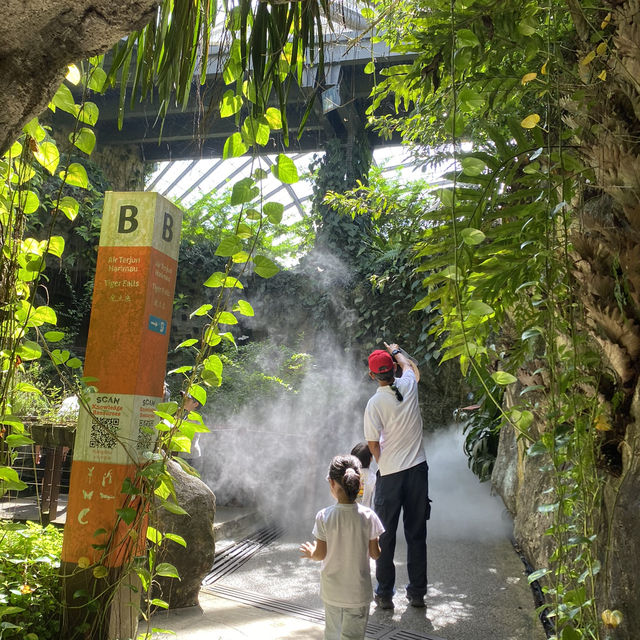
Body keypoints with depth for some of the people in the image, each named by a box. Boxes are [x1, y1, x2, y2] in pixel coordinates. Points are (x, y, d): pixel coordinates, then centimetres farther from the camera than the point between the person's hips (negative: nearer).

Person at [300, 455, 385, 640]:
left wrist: (311, 553, 13)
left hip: (331, 590, 1)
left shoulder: (324, 516, -17)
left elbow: (321, 554, -9)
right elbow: (375, 554, -7)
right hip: (358, 590, -1)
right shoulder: (368, 516, -16)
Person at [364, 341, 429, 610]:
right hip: (418, 469, 3)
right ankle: (417, 591, 21)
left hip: (390, 475, -3)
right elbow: (409, 365, 21)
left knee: (385, 536, 9)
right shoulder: (408, 385, -4)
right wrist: (396, 351, 39)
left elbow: (372, 444, -8)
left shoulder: (374, 403, -14)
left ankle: (384, 594, 17)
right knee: (417, 533, 12)